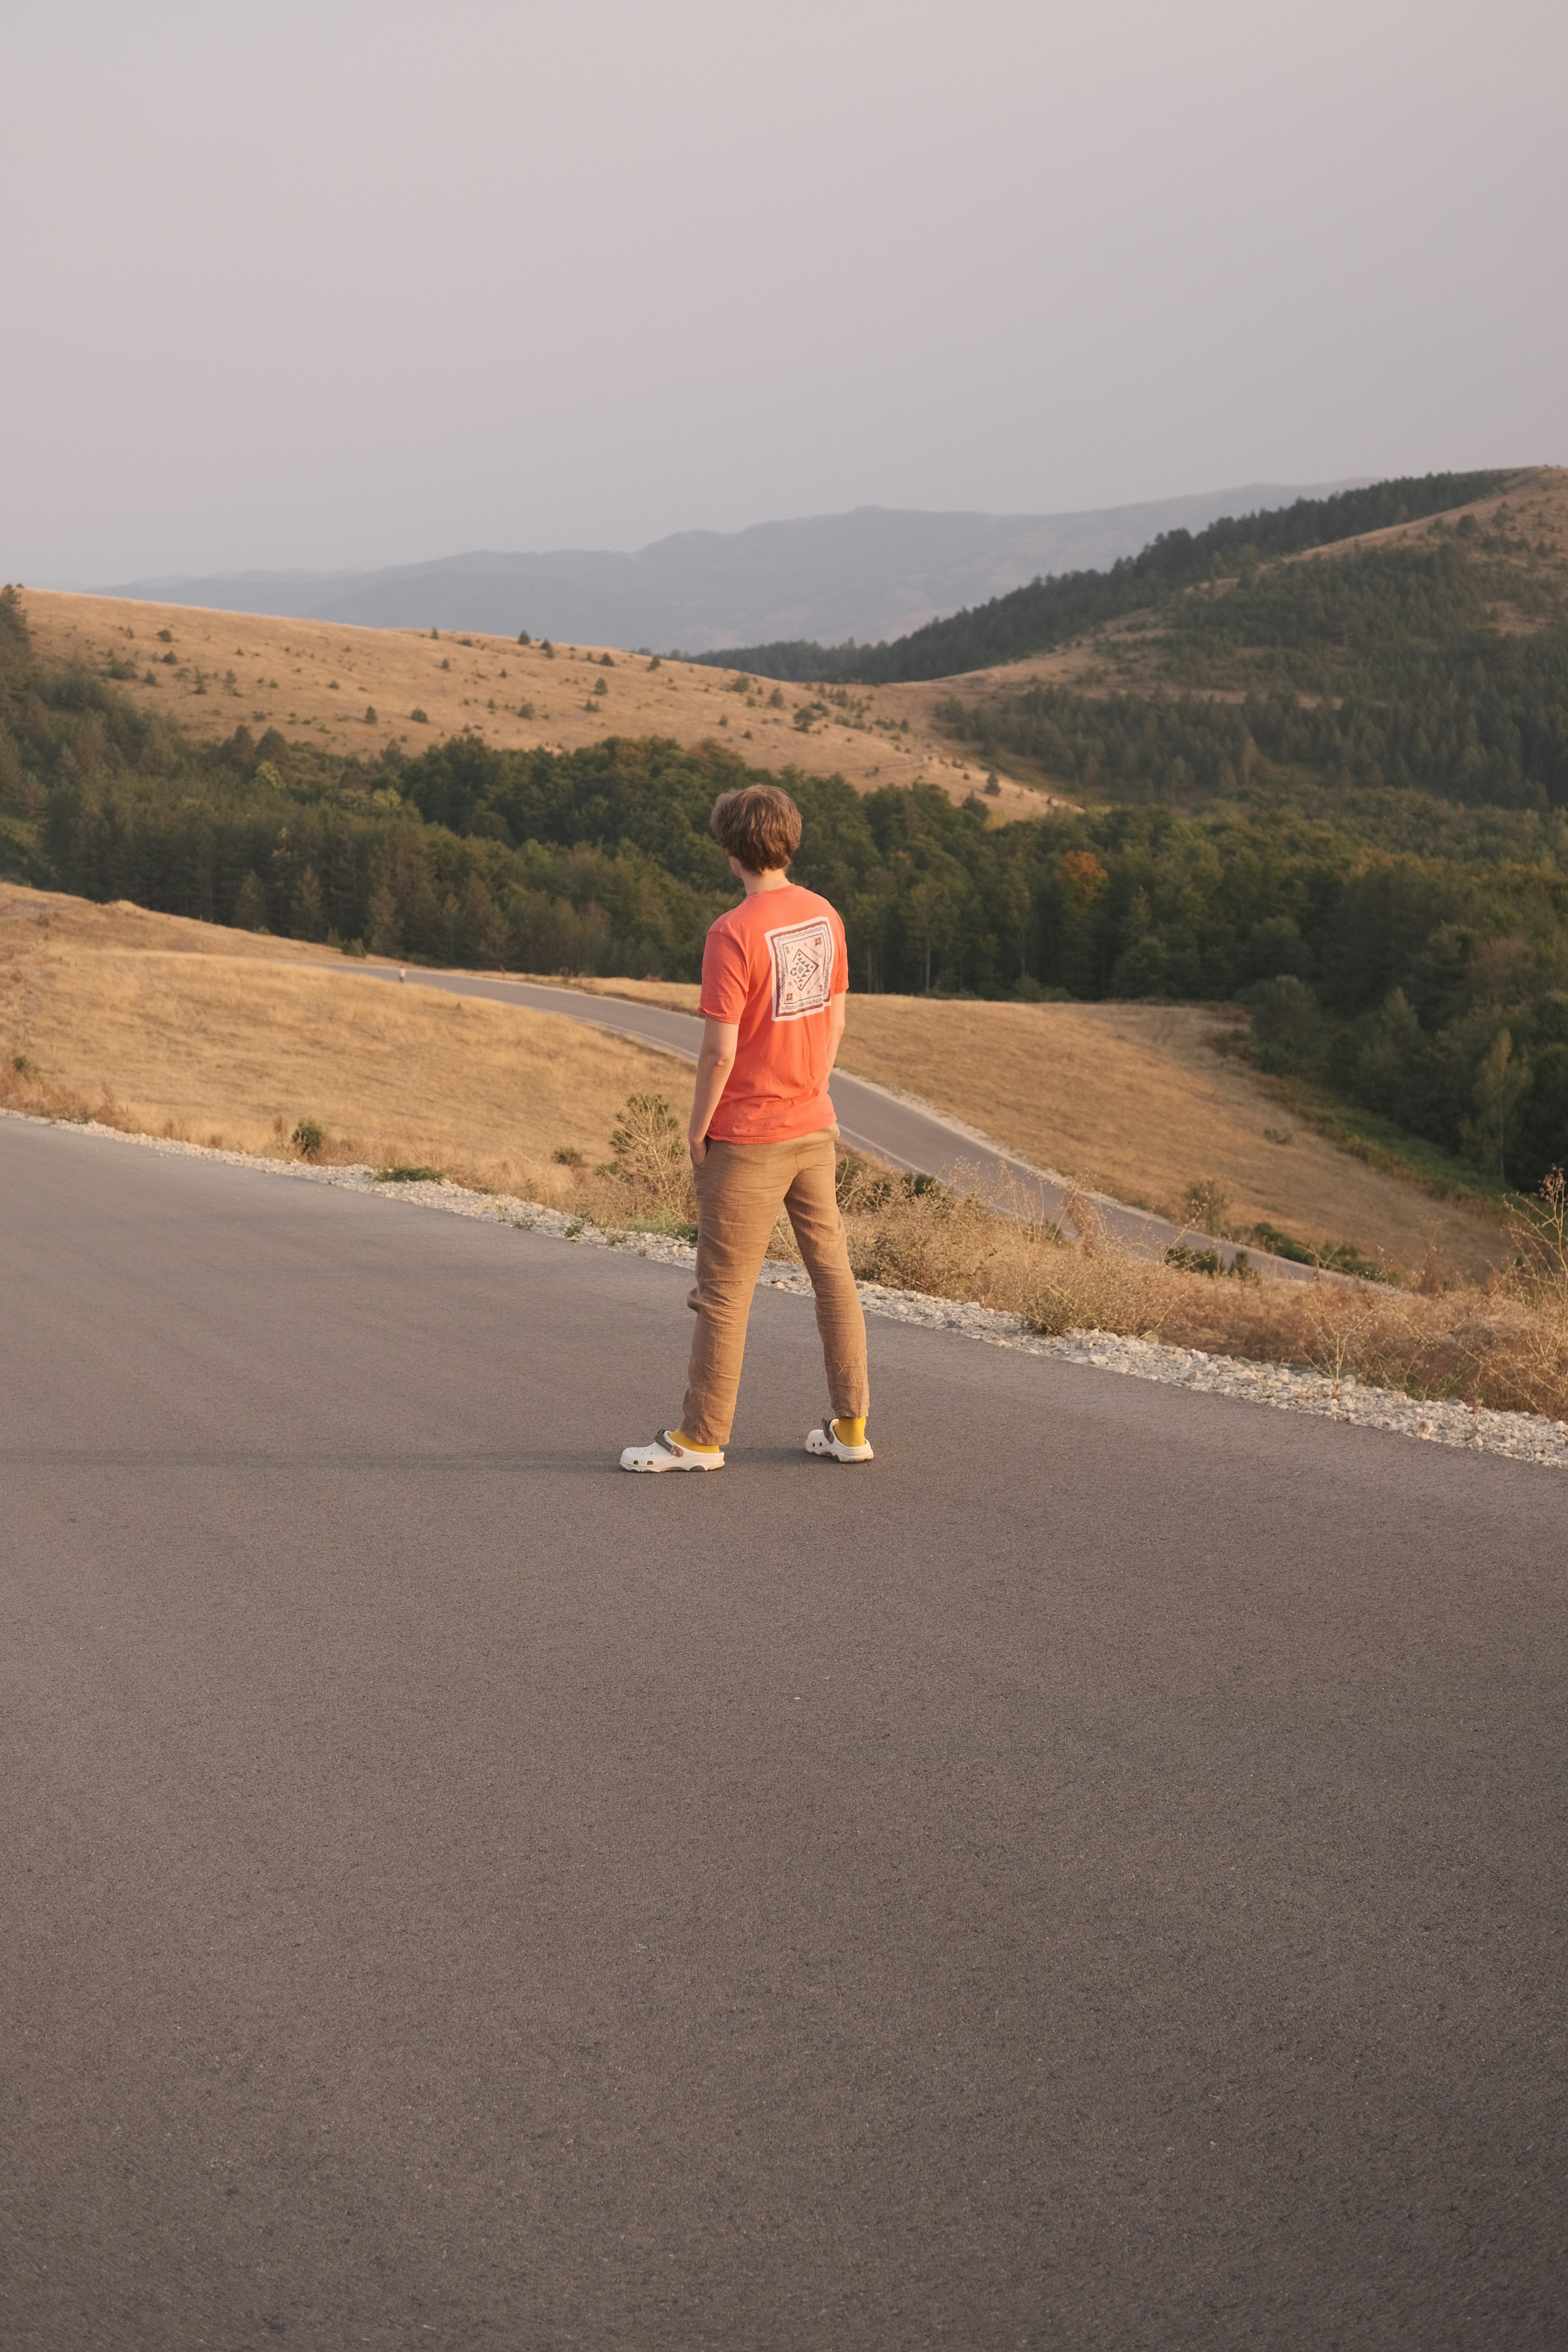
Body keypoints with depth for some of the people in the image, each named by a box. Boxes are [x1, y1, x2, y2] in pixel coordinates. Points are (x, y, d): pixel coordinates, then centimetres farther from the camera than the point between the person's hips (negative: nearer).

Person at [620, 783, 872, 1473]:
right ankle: (850, 1424, 18)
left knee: (724, 1288, 1)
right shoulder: (823, 916, 3)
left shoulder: (734, 933, -19)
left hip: (746, 1138, -7)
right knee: (832, 1269, 13)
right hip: (815, 1129, 7)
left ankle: (701, 1437, 9)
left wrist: (697, 1130, -7)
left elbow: (721, 1051, -19)